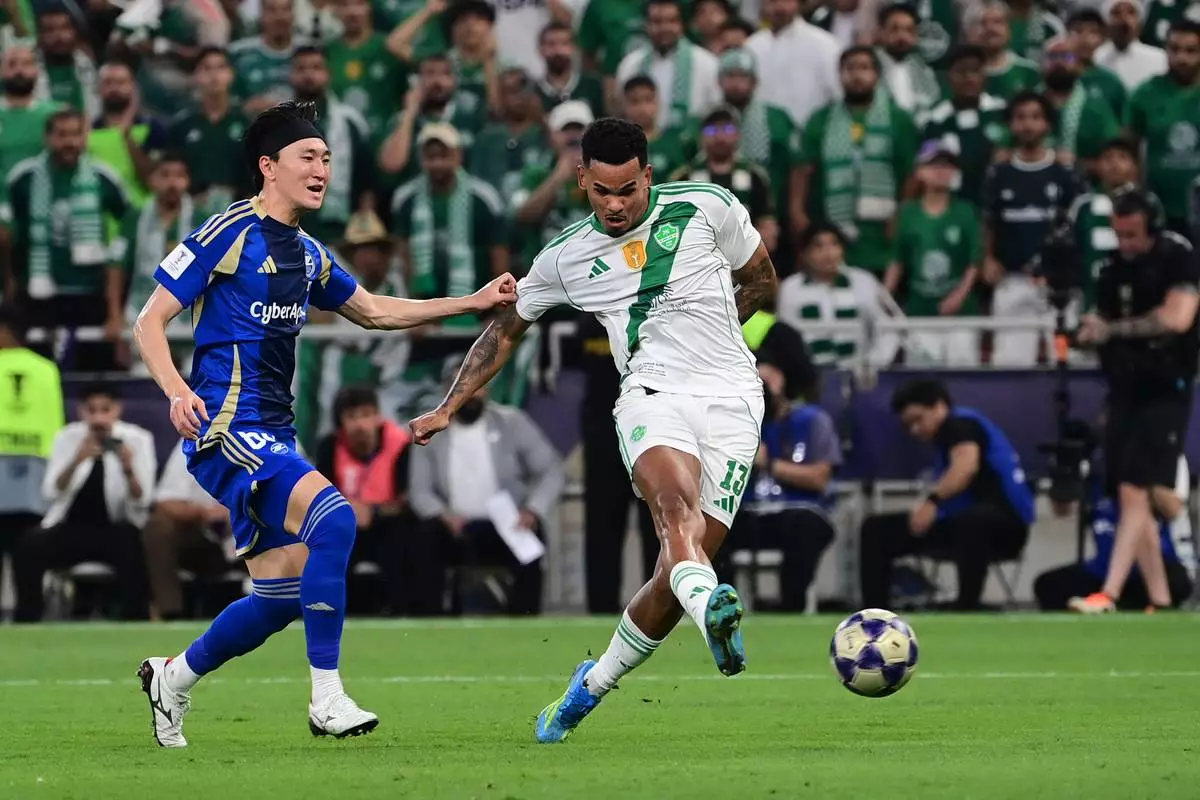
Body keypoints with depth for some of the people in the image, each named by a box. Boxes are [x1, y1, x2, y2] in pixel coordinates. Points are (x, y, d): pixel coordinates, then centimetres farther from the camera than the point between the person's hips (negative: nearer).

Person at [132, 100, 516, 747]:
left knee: (281, 596, 6)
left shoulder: (308, 254, 17)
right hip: (225, 427, -9)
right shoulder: (228, 233, -8)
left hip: (272, 438, 9)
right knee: (333, 517, -27)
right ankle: (327, 700, -24)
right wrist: (177, 392, -26)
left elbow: (372, 311, 30)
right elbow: (149, 322, -8)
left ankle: (173, 678, 29)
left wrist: (475, 301, 23)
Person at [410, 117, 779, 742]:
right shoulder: (566, 256, 11)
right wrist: (447, 410, 20)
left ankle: (592, 686, 13)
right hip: (650, 395, 0)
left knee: (678, 574, -9)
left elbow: (761, 280, 22)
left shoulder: (706, 208, 5)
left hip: (730, 401, 0)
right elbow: (506, 328, 24)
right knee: (676, 501, -35)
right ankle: (712, 610, -64)